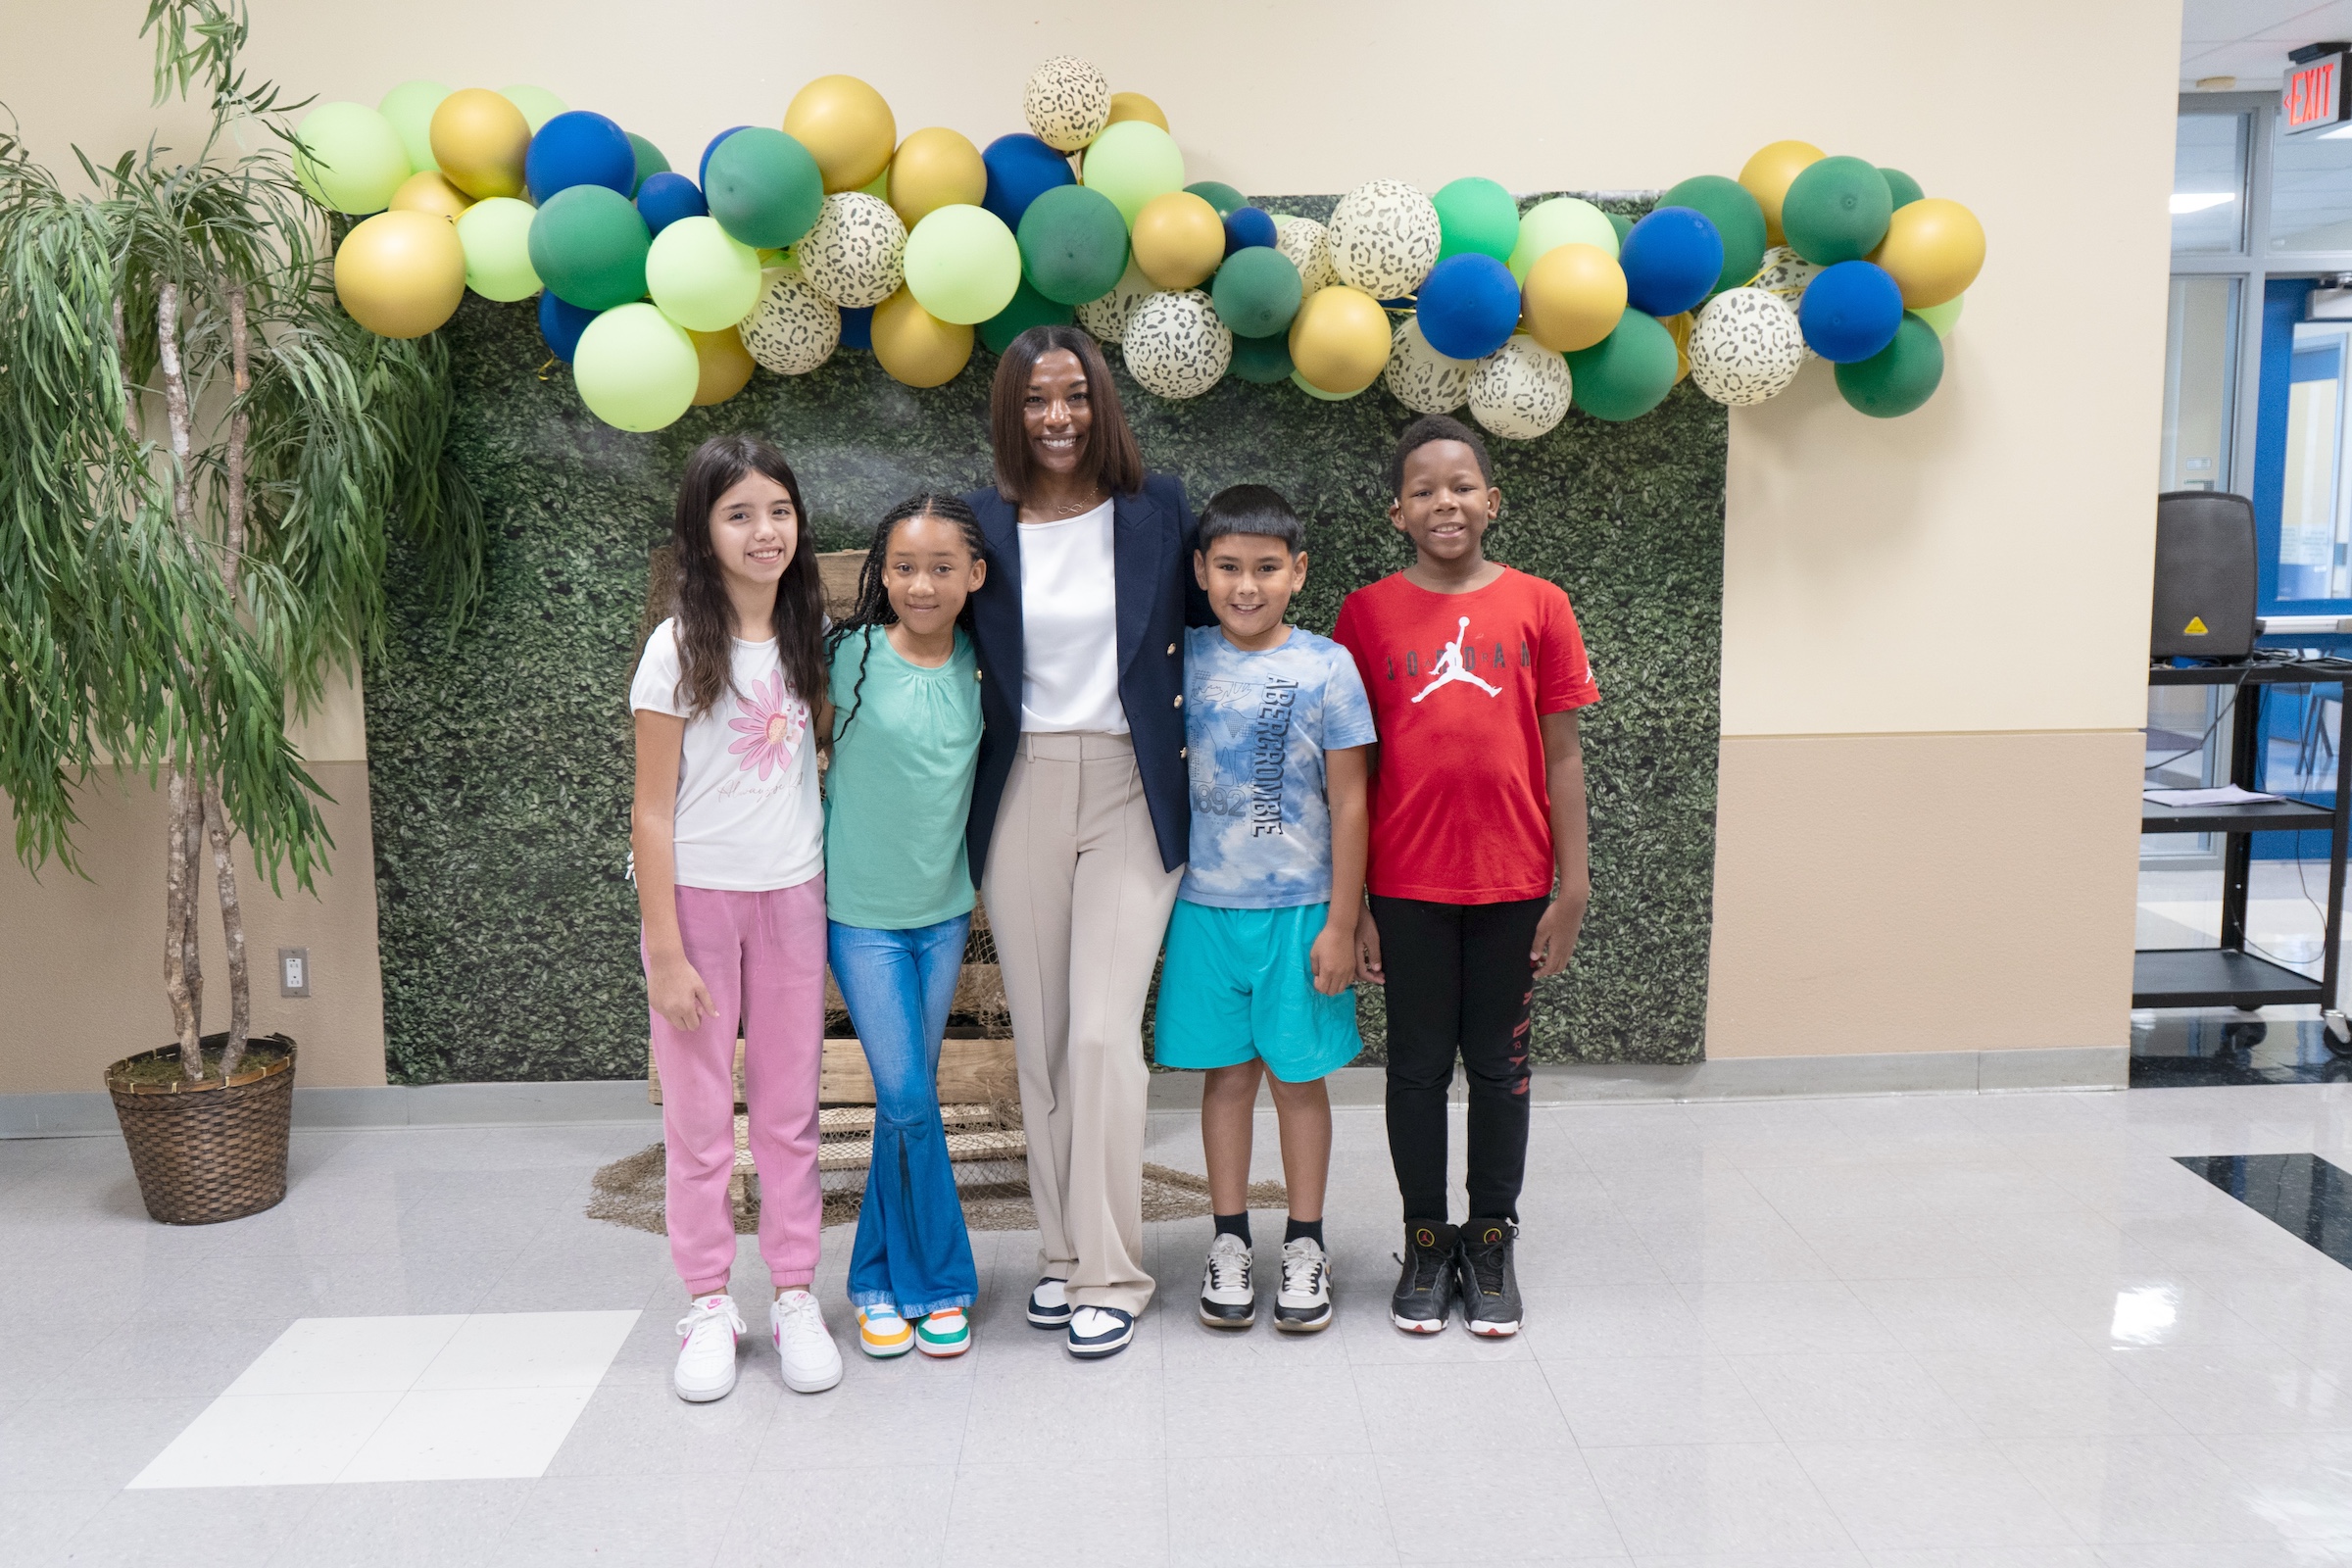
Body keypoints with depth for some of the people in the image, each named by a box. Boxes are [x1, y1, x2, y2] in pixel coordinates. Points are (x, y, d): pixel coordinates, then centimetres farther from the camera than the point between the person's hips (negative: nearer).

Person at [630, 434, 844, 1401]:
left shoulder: (811, 636, 4)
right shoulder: (679, 649, -9)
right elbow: (652, 812, -9)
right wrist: (665, 951, -12)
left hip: (791, 893, 3)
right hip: (696, 893, -3)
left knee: (790, 1106, 8)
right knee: (698, 1113, 4)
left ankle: (795, 1297, 19)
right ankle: (709, 1305, 17)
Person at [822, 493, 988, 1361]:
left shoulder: (978, 663, -1)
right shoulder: (849, 657, -11)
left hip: (944, 908, 3)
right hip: (860, 909, -3)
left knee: (906, 1100, 10)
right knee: (909, 1102, -4)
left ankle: (882, 1278, 25)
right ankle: (939, 1281, 16)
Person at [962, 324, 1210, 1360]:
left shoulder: (1158, 510, 1)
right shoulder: (982, 523, 4)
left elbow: (1211, 633, 9)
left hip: (1130, 795, -2)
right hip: (1020, 797, 2)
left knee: (1104, 1034, -8)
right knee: (1040, 1038, 8)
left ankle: (1110, 1274, 3)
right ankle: (1061, 1250, 22)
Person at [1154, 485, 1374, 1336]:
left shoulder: (1326, 666, -7)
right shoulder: (1182, 659, 1)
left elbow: (1348, 802, -5)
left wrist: (1341, 923, -7)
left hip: (1298, 908, -2)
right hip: (1205, 904, 2)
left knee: (1297, 1075, 7)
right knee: (1226, 1070, 10)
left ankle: (1305, 1243, 22)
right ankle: (1229, 1238, 24)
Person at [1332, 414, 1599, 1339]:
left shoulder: (1537, 606, 1)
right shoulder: (1366, 613, 0)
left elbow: (1562, 757, 3)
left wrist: (1572, 885, -1)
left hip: (1513, 880, 0)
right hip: (1407, 885, 0)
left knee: (1499, 1062, 11)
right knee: (1418, 1064, 10)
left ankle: (1491, 1241, 25)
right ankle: (1425, 1243, 24)